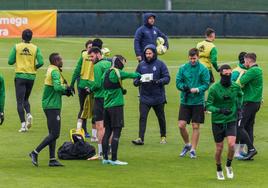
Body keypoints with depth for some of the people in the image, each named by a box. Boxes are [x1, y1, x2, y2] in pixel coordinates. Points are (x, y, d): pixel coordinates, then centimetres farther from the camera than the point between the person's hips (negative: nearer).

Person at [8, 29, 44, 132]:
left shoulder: (16, 47, -4)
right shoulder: (35, 48, -1)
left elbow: (10, 61, -6)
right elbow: (41, 62, -9)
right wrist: (34, 67, 11)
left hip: (20, 76, -2)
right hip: (31, 76, 2)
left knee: (20, 101, 1)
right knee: (25, 99, 20)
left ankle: (23, 124, -10)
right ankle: (28, 114, -8)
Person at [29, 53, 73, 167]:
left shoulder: (51, 70, 16)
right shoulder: (55, 72, -14)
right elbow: (57, 87, -29)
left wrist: (64, 91, 7)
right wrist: (66, 88, -11)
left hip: (49, 106, 10)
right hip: (53, 106, -10)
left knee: (52, 134, 11)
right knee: (55, 134, -9)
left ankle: (52, 159, 12)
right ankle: (35, 153, -10)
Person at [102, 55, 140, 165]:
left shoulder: (106, 73, 12)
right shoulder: (117, 73, -11)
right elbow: (129, 75, -2)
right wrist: (137, 75, 18)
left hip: (106, 106, 8)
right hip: (116, 106, -8)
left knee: (108, 131, 10)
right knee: (116, 132, -6)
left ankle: (105, 158, 11)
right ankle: (114, 159, -9)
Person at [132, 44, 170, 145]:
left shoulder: (160, 64, -4)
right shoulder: (141, 65, 5)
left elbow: (167, 78, -8)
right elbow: (135, 79, 9)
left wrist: (158, 81, -25)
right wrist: (137, 82, -14)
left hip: (158, 97, -2)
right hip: (144, 97, 2)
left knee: (161, 118, 13)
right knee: (142, 117, -10)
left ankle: (163, 136, 30)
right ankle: (140, 138, -12)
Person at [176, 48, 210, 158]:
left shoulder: (203, 69, -4)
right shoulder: (183, 68, 3)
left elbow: (206, 84, -5)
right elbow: (178, 82, 4)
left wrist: (197, 89, -22)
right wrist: (184, 87, -16)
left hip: (198, 102, -2)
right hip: (185, 101, 2)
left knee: (196, 127, 2)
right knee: (181, 125, -3)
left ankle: (193, 149, 13)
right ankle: (187, 144, 21)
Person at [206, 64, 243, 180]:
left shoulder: (235, 87, -3)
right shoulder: (214, 88, -14)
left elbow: (240, 95, 21)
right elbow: (208, 105, -13)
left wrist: (239, 107, 8)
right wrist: (220, 110, -28)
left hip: (231, 120, 2)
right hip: (217, 122, -2)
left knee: (231, 144, -15)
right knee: (219, 148, 4)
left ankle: (229, 166, 11)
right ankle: (219, 170, 28)